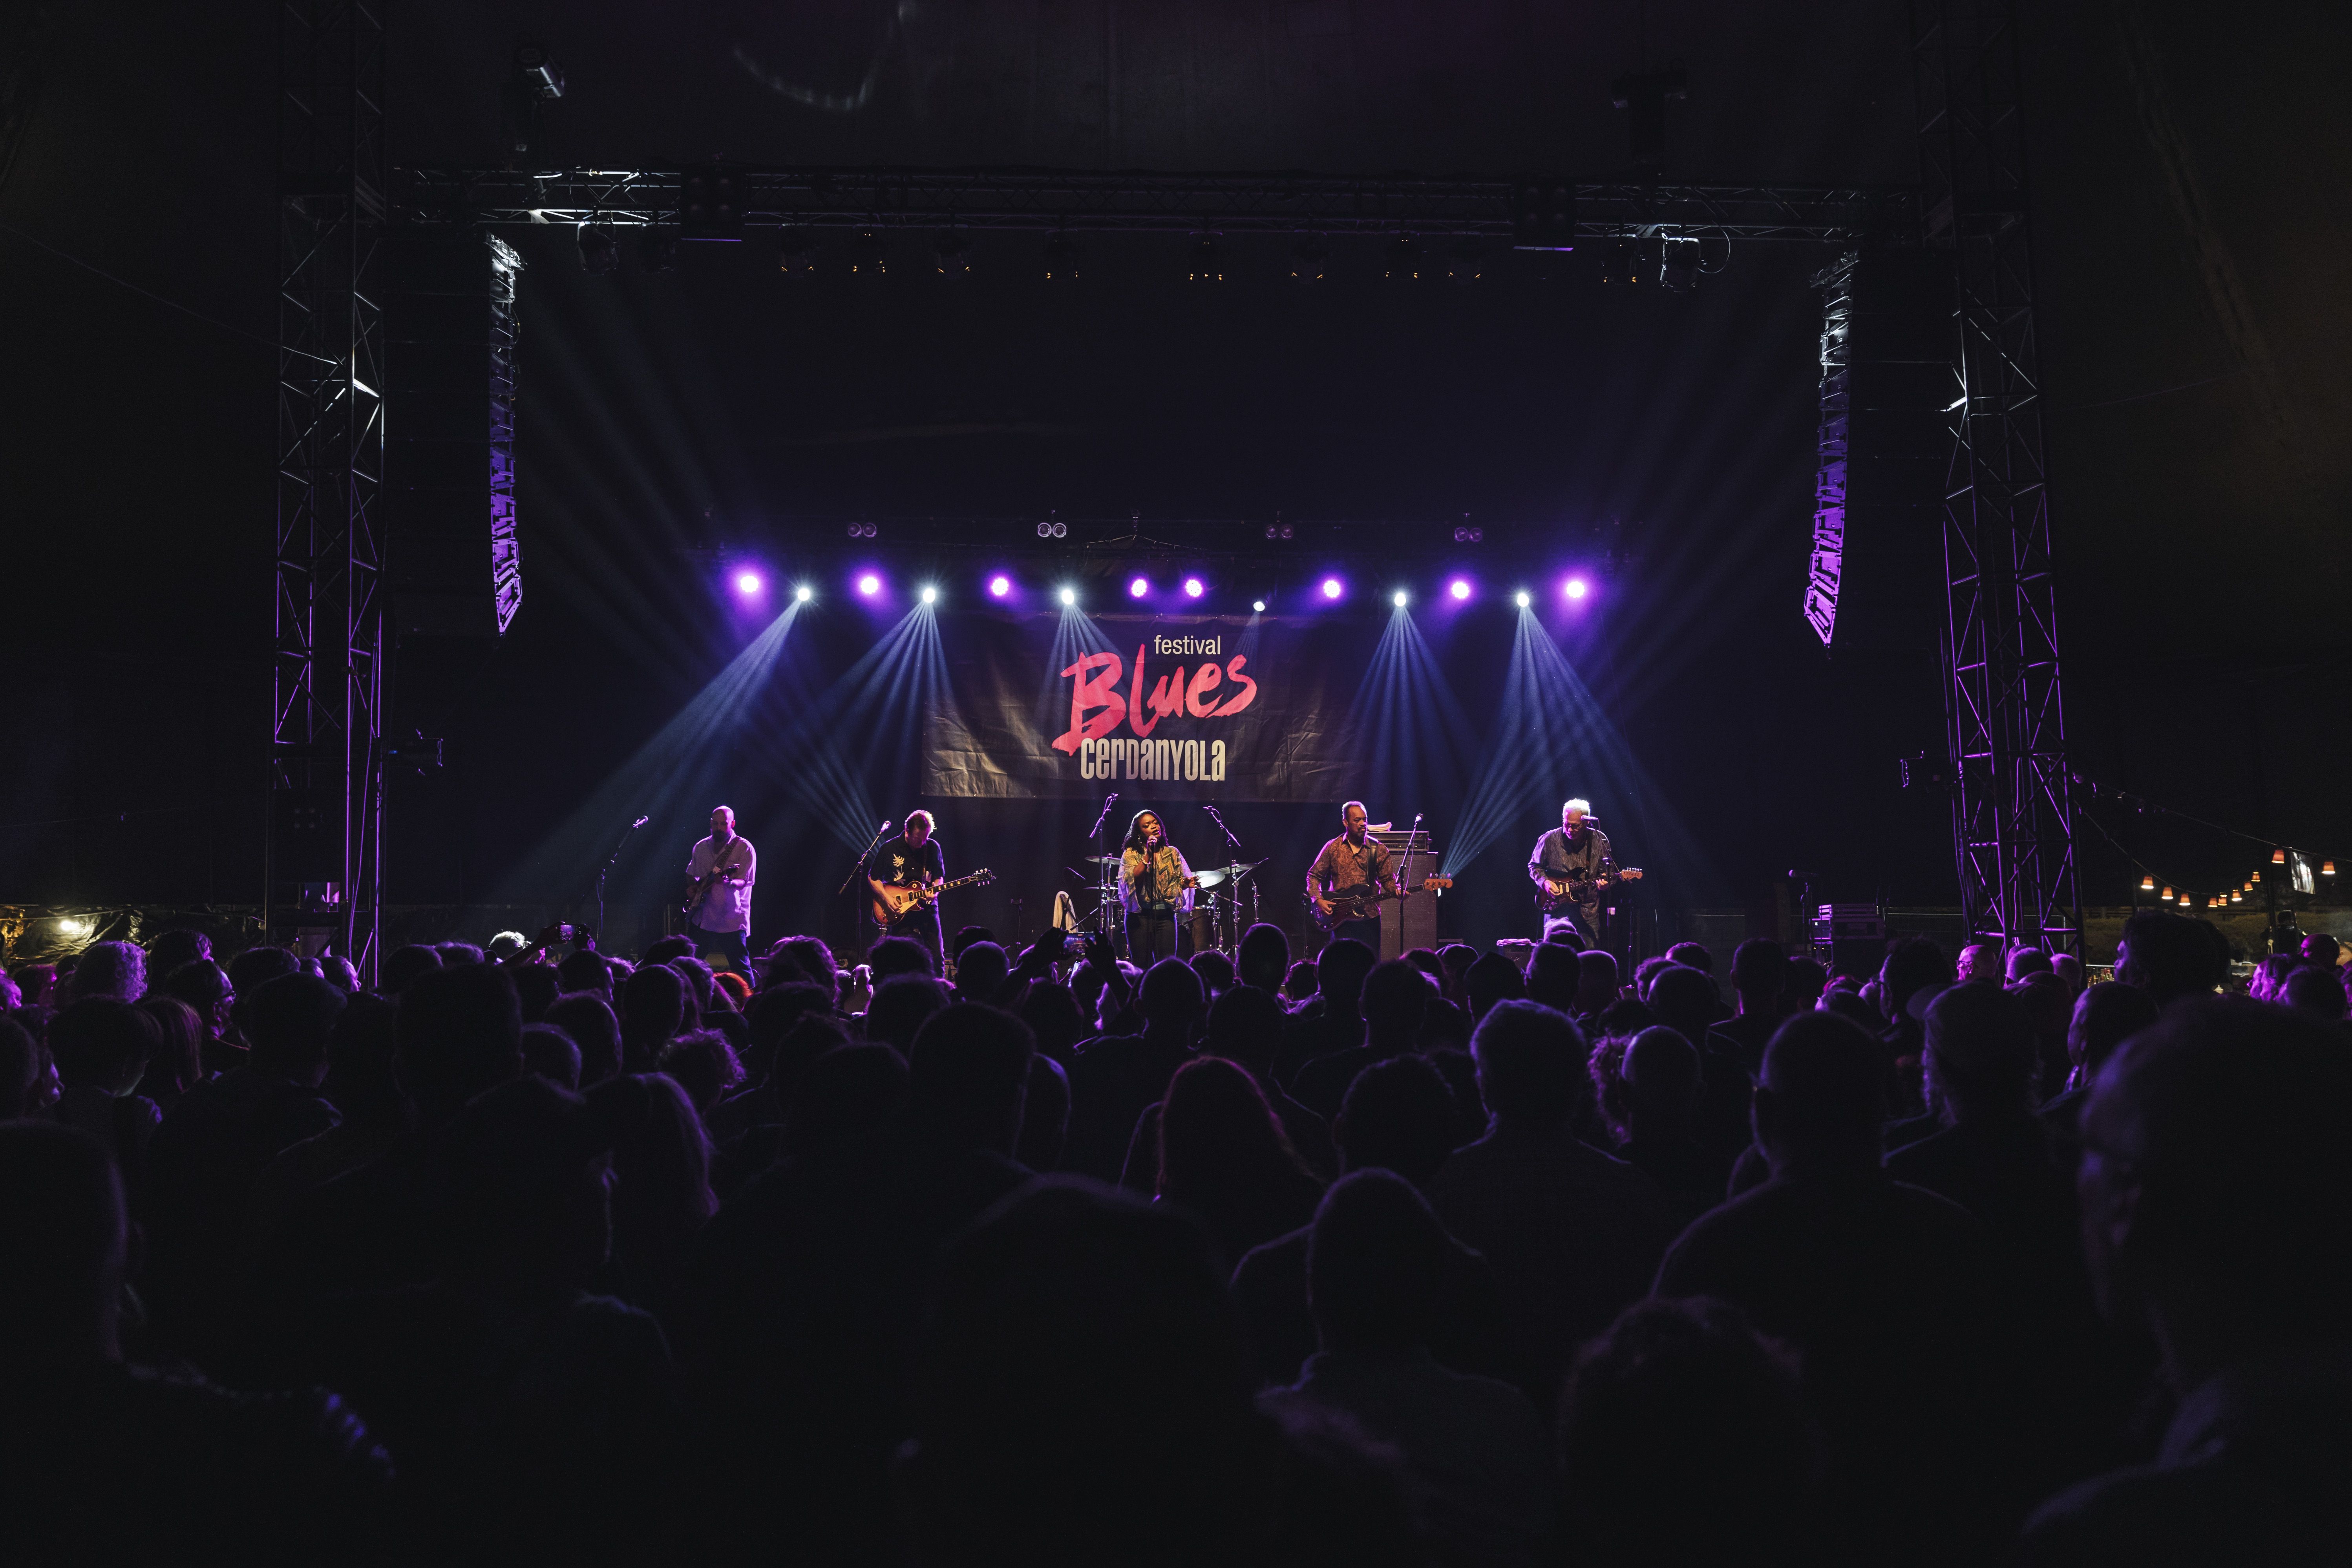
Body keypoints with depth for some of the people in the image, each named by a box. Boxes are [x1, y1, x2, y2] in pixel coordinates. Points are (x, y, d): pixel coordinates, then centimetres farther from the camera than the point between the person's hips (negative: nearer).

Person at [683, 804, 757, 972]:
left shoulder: (744, 848, -6)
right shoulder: (701, 847, 10)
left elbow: (743, 882, -13)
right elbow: (691, 875, 25)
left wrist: (727, 882, -33)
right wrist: (692, 890, 5)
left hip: (732, 920, -5)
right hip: (701, 917, 5)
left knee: (741, 968, -6)